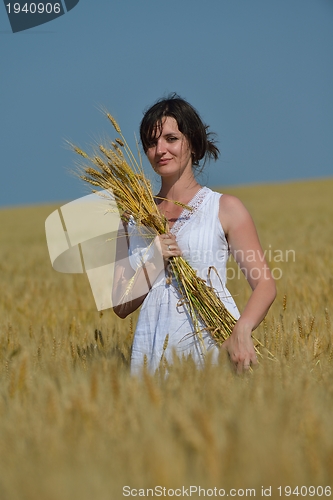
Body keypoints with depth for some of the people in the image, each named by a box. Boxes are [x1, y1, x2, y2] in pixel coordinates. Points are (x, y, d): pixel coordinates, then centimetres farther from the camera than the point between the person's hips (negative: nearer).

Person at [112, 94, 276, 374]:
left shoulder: (225, 208, 5)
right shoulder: (134, 217, 15)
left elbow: (264, 285, -2)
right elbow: (121, 307, 12)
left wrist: (242, 330, -21)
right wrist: (154, 262, -5)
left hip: (215, 342, -2)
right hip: (155, 350, 3)